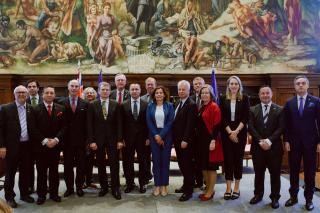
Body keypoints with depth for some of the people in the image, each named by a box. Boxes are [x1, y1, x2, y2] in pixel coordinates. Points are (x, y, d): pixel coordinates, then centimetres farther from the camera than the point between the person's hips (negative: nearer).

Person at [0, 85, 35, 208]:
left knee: (25, 172, 14)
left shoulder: (31, 109, 5)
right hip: (12, 146, -3)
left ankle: (24, 194, 30)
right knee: (10, 173, 10)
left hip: (27, 146, 3)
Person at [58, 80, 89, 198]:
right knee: (68, 165, 9)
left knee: (81, 165, 8)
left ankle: (79, 187, 22)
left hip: (81, 139, 0)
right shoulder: (61, 103, 2)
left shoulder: (85, 104, 2)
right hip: (67, 139, 0)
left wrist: (87, 138, -4)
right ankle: (69, 187, 21)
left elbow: (87, 123, 1)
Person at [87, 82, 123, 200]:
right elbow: (90, 124, -1)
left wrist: (119, 140, -5)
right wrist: (91, 141, -8)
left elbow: (119, 123, 1)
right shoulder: (92, 105, 1)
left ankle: (115, 188, 11)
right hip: (98, 139, 0)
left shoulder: (115, 105, 2)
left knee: (114, 164, 2)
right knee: (101, 165, 9)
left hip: (112, 139, 0)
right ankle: (103, 187, 21)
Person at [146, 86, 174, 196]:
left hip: (166, 136, -1)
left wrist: (161, 135, -12)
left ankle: (164, 185, 11)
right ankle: (157, 185, 10)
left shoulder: (169, 106, 1)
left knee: (165, 160, 3)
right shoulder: (150, 106, 5)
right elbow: (149, 122, 0)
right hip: (154, 136, 1)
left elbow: (170, 122, -5)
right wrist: (156, 135, -11)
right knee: (156, 160, 2)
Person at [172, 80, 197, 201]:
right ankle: (186, 185, 30)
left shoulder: (191, 105, -14)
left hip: (185, 141, -8)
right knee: (182, 164, 16)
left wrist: (185, 140, -22)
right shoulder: (179, 103, 14)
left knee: (187, 165, -1)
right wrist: (174, 138, 11)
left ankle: (189, 191, 9)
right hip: (177, 140, 8)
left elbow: (190, 124, -20)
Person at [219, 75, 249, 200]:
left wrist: (236, 131, -13)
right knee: (228, 159, 1)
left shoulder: (244, 98, 3)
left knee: (238, 159, 4)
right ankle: (228, 188, 8)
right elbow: (222, 118, 0)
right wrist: (230, 132, -11)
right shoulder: (223, 99, 5)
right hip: (226, 133, 1)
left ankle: (237, 188, 13)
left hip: (240, 133, -1)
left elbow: (246, 117, -4)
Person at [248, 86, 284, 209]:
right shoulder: (253, 110, 6)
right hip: (257, 147, 1)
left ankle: (275, 198, 18)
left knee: (275, 174, 6)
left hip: (274, 147, -1)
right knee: (258, 173, 11)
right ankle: (258, 194, 25)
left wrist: (269, 140, -18)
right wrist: (260, 141, -14)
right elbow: (251, 128, -1)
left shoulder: (279, 110, 2)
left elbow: (280, 128, -6)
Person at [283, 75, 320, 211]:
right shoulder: (289, 103, 6)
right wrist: (286, 140, -2)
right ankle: (293, 196, 20)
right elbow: (286, 124, 5)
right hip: (294, 142, 2)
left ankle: (309, 199, 17)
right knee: (294, 171, 9)